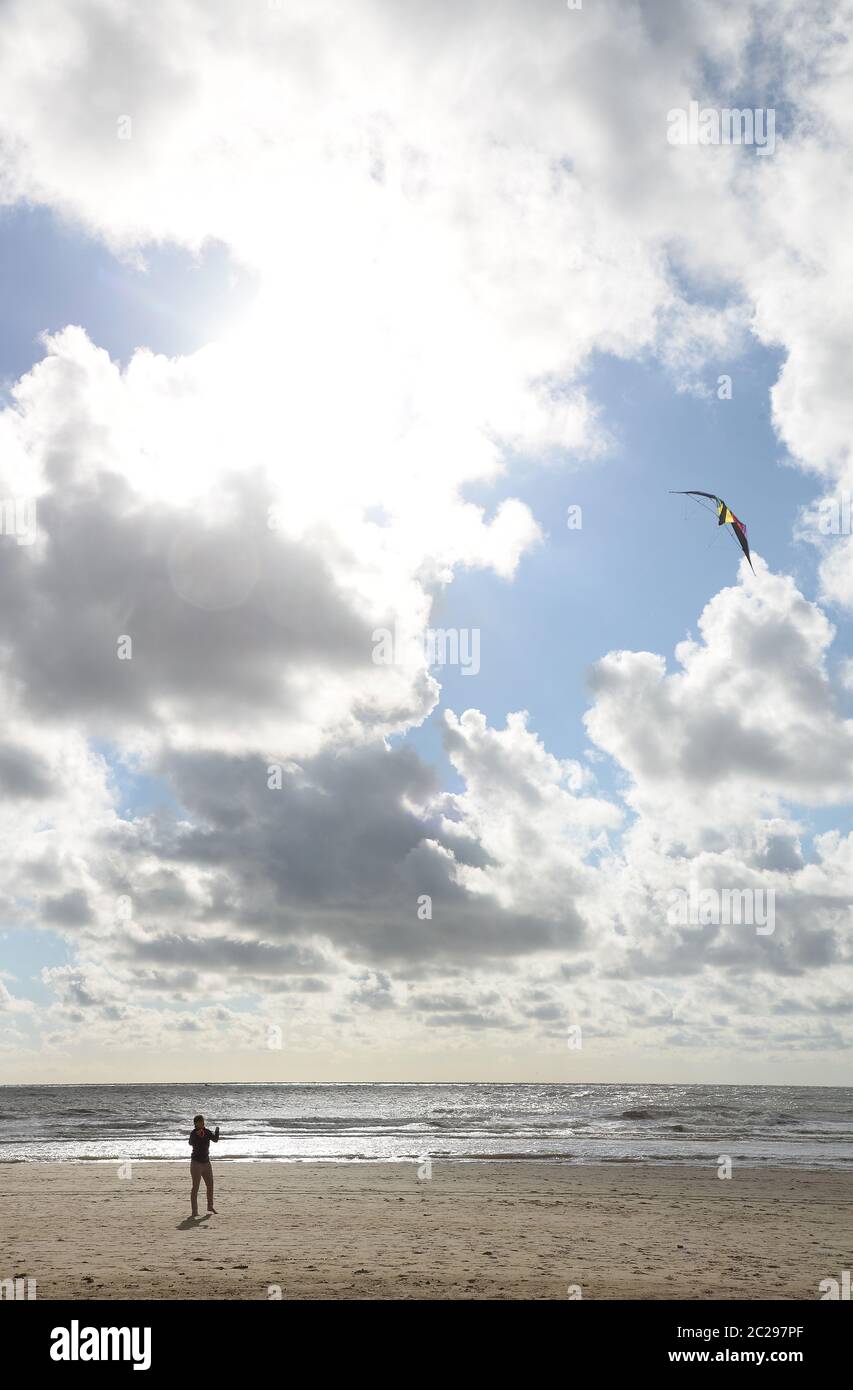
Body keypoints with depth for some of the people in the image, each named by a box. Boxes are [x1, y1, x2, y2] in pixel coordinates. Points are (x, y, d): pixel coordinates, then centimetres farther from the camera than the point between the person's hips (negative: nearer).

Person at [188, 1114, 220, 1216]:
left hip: (206, 1162, 6)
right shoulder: (193, 1133, -13)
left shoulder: (207, 1132, 4)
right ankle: (194, 1211, -4)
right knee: (195, 1187, -7)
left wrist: (217, 1131, -15)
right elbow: (191, 1142, -31)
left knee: (210, 1185, 14)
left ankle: (210, 1206, 31)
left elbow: (215, 1140, -1)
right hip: (196, 1162, -6)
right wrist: (196, 1135, -49)